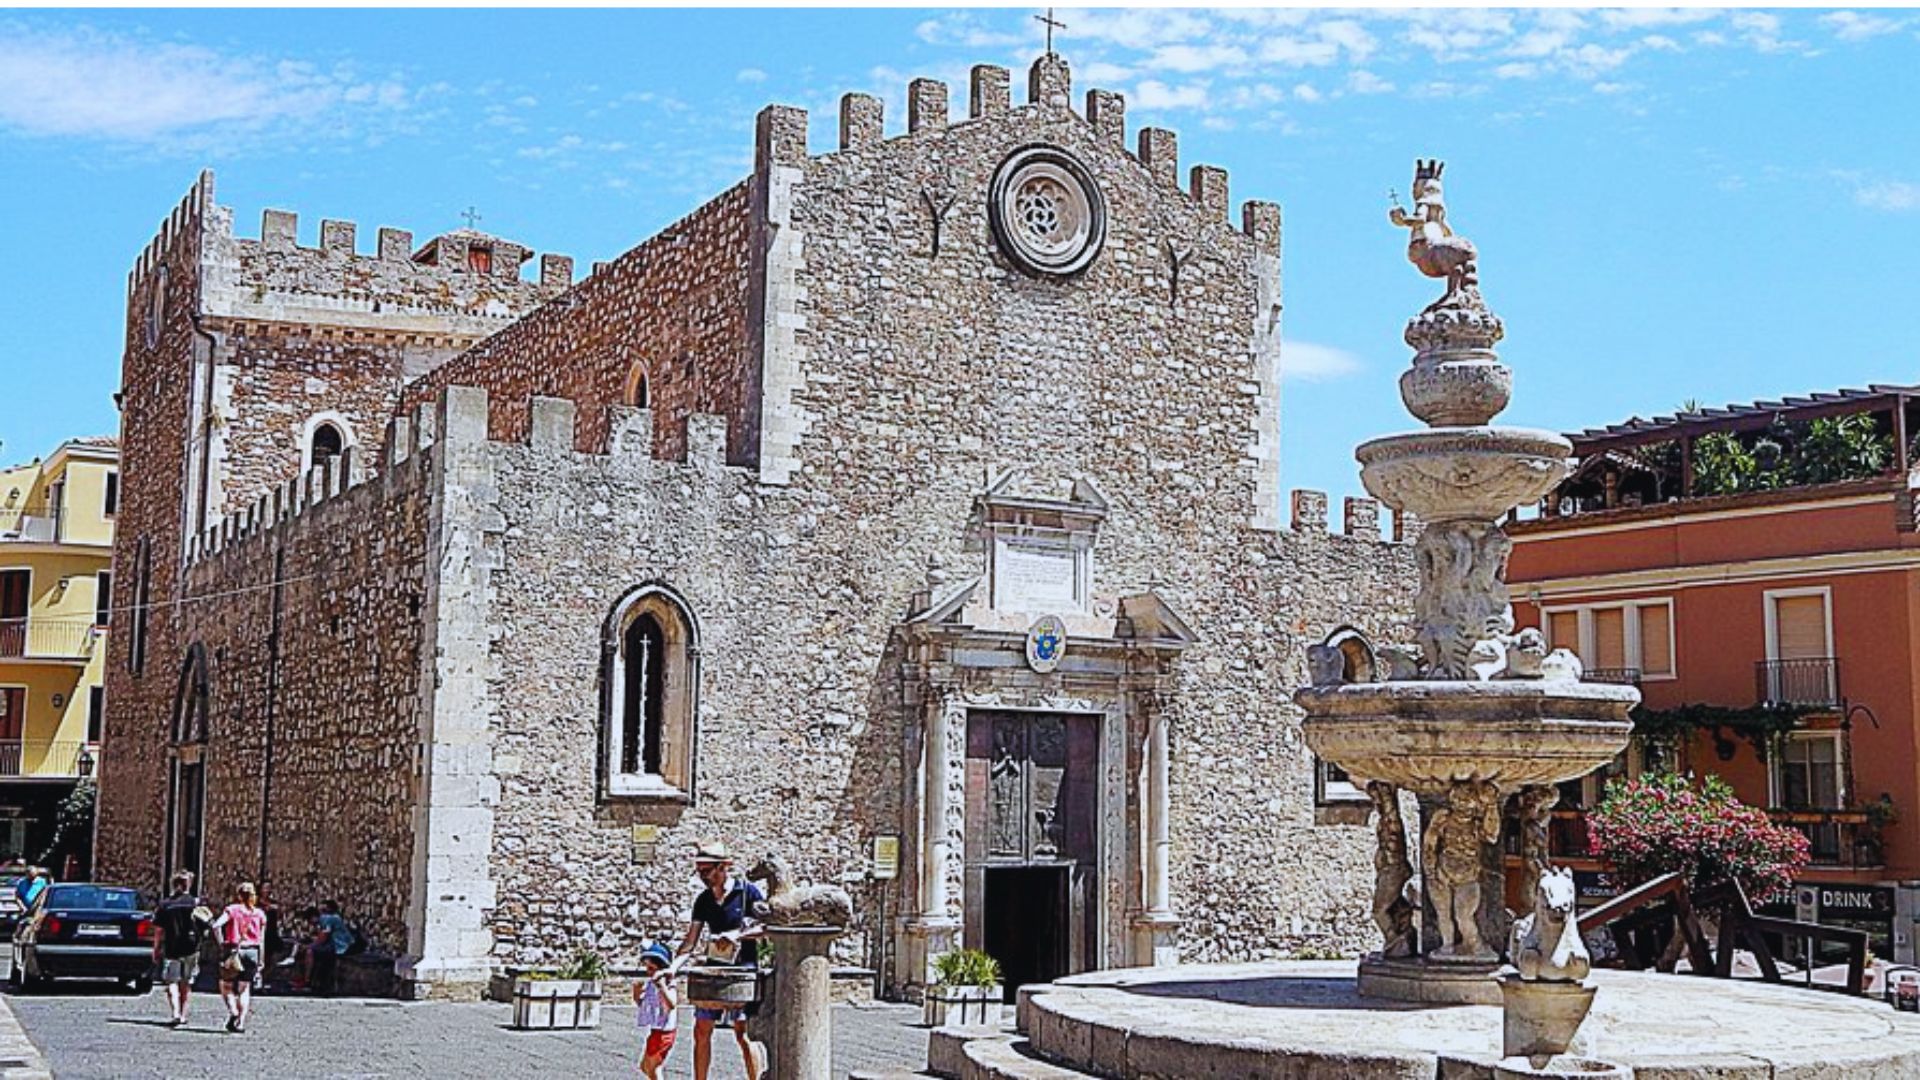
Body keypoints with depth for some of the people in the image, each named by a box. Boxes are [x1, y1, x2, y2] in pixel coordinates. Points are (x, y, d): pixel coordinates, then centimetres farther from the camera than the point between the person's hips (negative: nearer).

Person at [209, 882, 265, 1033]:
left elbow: (217, 925, -18)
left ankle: (233, 1011, -13)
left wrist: (221, 942, -6)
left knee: (226, 985, 11)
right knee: (244, 989, 10)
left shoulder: (232, 910, -1)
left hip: (234, 950, -2)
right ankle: (241, 1022, 2)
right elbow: (261, 940, 7)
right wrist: (260, 961, 12)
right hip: (252, 952, 2)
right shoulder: (259, 914, 6)